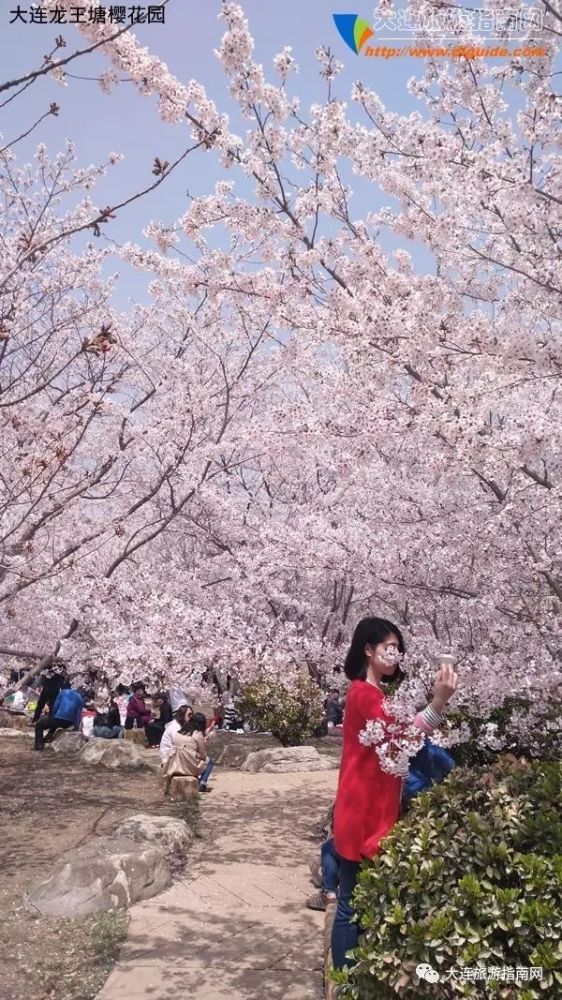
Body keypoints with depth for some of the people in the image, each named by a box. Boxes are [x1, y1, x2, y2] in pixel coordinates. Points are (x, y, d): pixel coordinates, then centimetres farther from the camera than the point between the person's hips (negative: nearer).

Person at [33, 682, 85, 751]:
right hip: (68, 724, 5)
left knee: (39, 725, 13)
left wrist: (52, 716, 19)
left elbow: (55, 706, 5)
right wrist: (76, 726, 8)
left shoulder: (63, 692, 9)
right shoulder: (80, 698, 18)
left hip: (59, 719, -5)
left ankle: (39, 744, -3)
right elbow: (78, 714, 9)